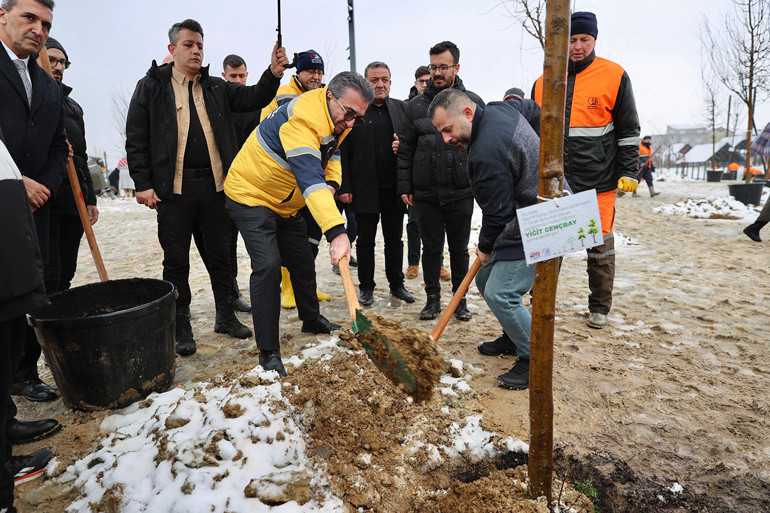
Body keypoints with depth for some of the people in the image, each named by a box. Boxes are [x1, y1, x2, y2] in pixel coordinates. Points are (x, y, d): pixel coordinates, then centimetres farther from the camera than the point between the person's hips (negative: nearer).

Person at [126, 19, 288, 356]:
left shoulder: (217, 87, 14)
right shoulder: (152, 86, 5)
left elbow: (253, 98, 1)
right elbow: (136, 139, 1)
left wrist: (273, 74, -18)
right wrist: (143, 184, -6)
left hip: (215, 185, 3)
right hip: (173, 188, -3)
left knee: (220, 254, 10)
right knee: (176, 261, 4)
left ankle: (225, 316, 25)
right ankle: (181, 326, 17)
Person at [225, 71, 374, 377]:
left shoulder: (339, 119, -2)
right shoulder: (302, 118, -33)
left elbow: (332, 152, 14)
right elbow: (309, 178, -45)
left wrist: (332, 183, -10)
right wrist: (336, 231, -55)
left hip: (285, 203, 9)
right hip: (251, 194, -9)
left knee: (303, 262, 14)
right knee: (268, 266, -19)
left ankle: (311, 319, 37)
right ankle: (268, 351, -9)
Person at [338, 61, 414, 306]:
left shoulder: (401, 108, 9)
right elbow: (343, 151, -4)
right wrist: (344, 187, -9)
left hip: (394, 188, 3)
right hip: (364, 189, -2)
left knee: (395, 239, 12)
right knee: (365, 241, 8)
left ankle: (397, 284, 27)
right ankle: (366, 287, 22)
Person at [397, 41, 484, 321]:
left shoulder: (473, 102, 5)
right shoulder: (416, 105, 6)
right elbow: (405, 149, 7)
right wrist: (405, 186, 2)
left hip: (461, 192, 0)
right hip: (426, 193, 1)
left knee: (459, 249, 9)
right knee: (431, 248, 8)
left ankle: (460, 299, 23)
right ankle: (433, 298, 23)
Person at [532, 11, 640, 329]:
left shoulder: (614, 77, 0)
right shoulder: (544, 82, 7)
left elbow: (628, 130, 2)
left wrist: (628, 172, -3)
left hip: (599, 182, -2)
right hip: (554, 181, 3)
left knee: (600, 245, 6)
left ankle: (599, 308, 21)